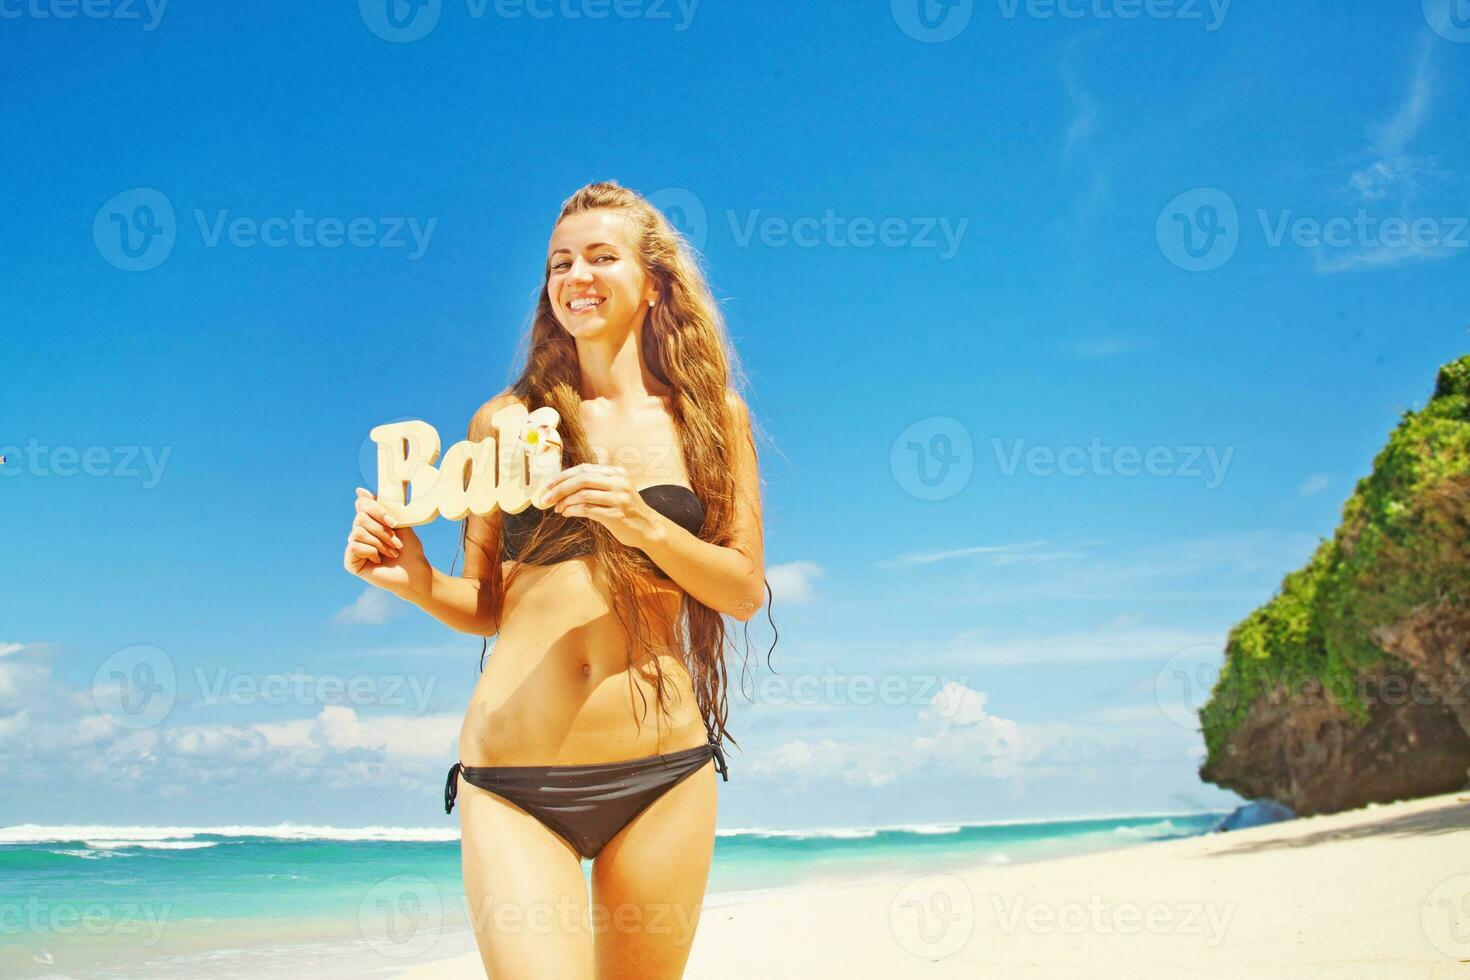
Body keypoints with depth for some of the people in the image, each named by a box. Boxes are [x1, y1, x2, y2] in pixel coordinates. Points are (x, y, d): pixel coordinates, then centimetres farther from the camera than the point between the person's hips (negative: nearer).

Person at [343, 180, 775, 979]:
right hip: (512, 773, -1)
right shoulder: (506, 421, 7)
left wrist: (646, 525, -12)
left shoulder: (711, 418, 8)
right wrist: (416, 581, -10)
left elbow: (746, 593, 3)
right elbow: (483, 607, 10)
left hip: (663, 771, 1)